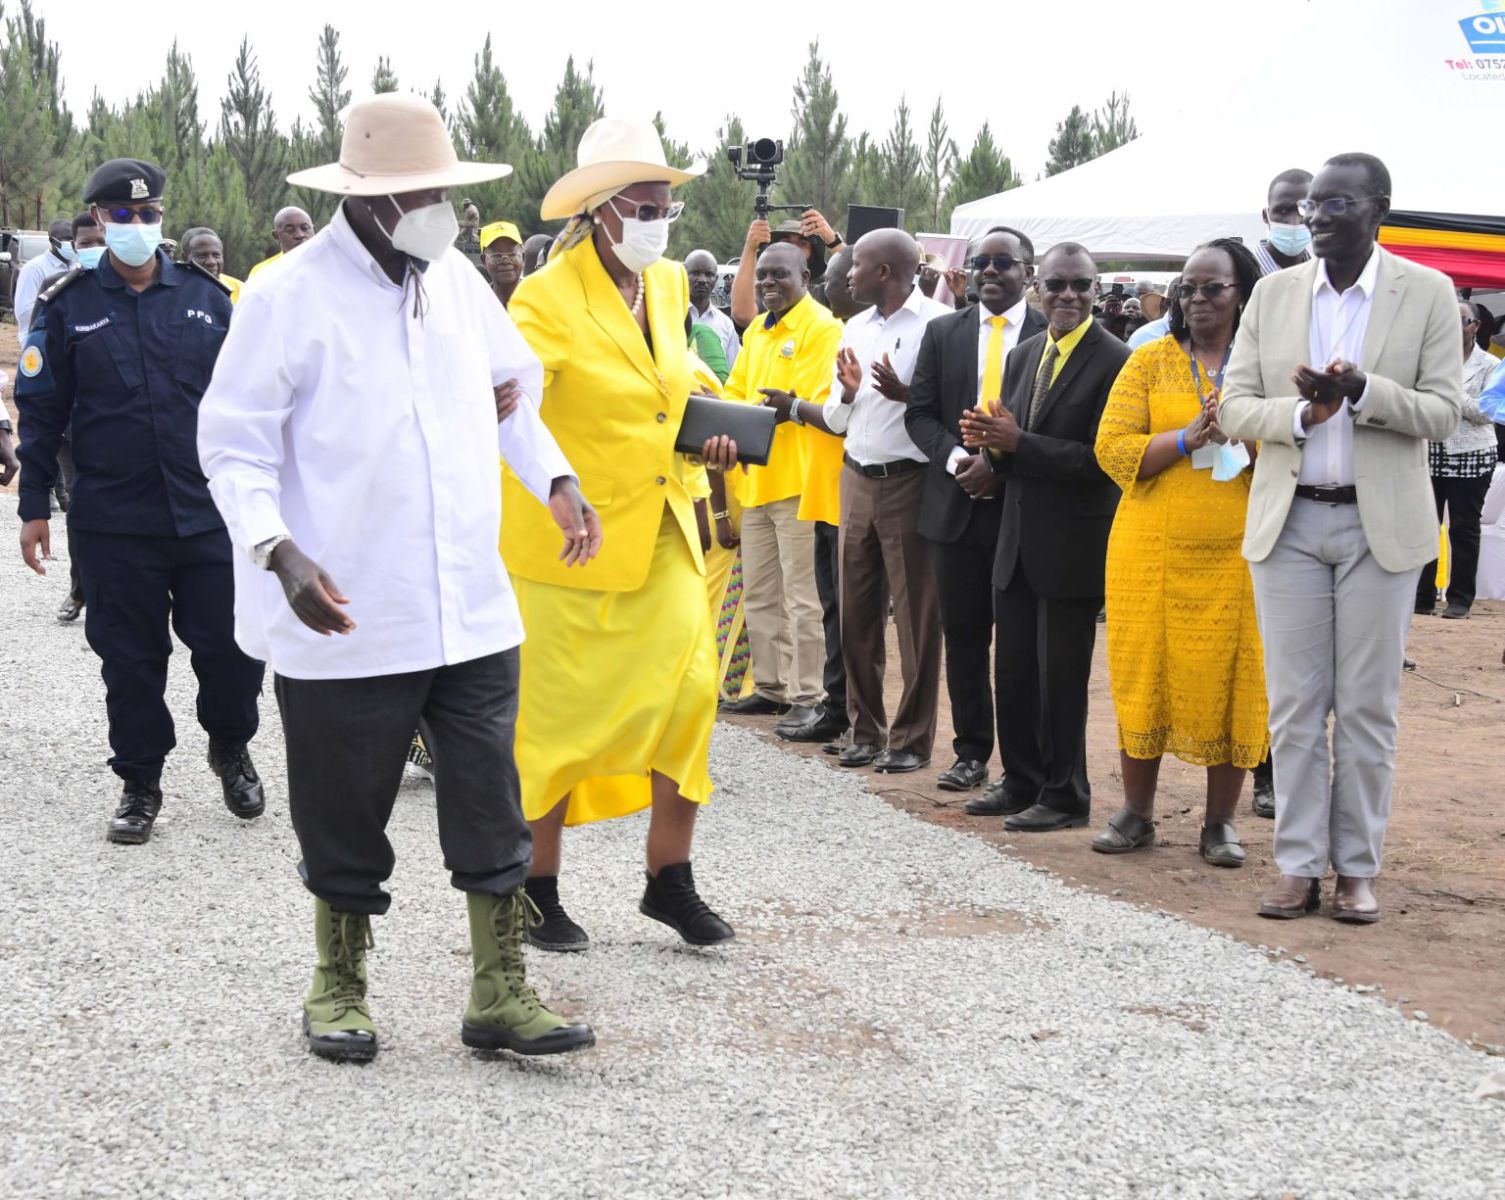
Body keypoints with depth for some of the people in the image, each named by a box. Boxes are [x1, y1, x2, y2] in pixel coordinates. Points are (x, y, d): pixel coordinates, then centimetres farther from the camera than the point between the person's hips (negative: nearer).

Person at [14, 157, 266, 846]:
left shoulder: (206, 298, 6)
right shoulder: (68, 307, 2)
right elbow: (40, 411, 5)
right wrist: (35, 508, 2)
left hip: (209, 512, 1)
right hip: (113, 523, -1)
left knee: (231, 646, 1)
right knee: (130, 660, 6)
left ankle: (230, 747, 29)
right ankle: (140, 784, 22)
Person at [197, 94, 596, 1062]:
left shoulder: (456, 279, 7)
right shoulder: (291, 296, -10)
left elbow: (510, 391, 22)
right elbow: (233, 442, -8)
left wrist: (555, 481, 6)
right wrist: (278, 551, -22)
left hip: (471, 609, 5)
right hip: (348, 617, -5)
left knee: (492, 804, 5)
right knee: (345, 810, 8)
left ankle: (500, 995, 15)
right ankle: (340, 989, 27)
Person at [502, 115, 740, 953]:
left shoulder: (670, 285, 8)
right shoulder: (548, 299, -15)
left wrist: (706, 428, 7)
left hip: (663, 530, 6)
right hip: (571, 539, -6)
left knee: (689, 688, -1)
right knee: (556, 715, 3)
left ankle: (671, 878, 14)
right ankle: (537, 892, 19)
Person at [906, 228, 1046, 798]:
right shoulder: (943, 333, 10)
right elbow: (920, 413, 7)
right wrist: (956, 459, -10)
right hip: (958, 505, 4)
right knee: (963, 635, 9)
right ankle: (971, 750, 20)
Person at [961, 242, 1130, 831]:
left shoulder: (1113, 362, -12)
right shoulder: (1023, 356, 12)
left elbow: (1101, 459, -19)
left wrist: (1017, 442, -21)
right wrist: (991, 441, -9)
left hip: (1072, 548, -7)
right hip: (1018, 543, 7)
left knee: (1061, 676, 2)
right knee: (1013, 672, 13)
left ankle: (1065, 798, 14)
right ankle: (1021, 785, 26)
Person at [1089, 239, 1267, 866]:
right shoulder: (1151, 361, 7)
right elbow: (1113, 449, -3)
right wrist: (1189, 438, -13)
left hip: (1238, 553, 0)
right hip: (1155, 551, 1)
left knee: (1231, 679, 2)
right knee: (1145, 672, 4)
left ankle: (1221, 821, 14)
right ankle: (1136, 812, 18)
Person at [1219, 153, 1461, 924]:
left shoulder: (1427, 295, -1)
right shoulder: (1273, 295, 6)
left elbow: (1442, 411, -5)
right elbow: (1235, 407, 3)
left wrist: (1361, 391, -21)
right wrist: (1302, 413, -16)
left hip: (1380, 523, -2)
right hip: (1288, 520, 2)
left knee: (1367, 706, 4)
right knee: (1294, 704, 4)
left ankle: (1358, 867, 12)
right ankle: (1299, 866, 11)